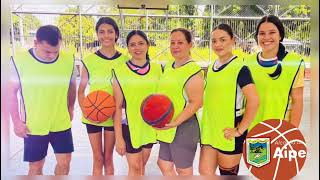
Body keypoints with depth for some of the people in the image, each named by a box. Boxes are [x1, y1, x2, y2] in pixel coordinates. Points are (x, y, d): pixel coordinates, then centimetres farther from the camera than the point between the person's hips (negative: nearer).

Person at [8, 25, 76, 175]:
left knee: (64, 162, 10)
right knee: (36, 166, 12)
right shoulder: (19, 61, -15)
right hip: (33, 126, -1)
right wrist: (16, 121, -5)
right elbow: (12, 92, -3)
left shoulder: (68, 60, -9)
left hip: (61, 123, 2)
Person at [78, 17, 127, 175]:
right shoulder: (89, 60, -7)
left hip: (113, 116, 1)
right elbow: (81, 91, 0)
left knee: (108, 158, 15)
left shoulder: (124, 60, -5)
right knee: (98, 158, 11)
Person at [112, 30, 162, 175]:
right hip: (130, 125, -3)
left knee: (142, 165, 17)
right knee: (135, 167, 6)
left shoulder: (157, 69, -1)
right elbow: (118, 106, -9)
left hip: (150, 126, 3)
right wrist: (118, 137, -10)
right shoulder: (120, 72, -10)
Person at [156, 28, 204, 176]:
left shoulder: (193, 70, -16)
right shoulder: (167, 67, 10)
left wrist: (175, 122, -24)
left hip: (184, 128, -8)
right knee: (164, 164, 21)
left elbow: (196, 102, -20)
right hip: (167, 129, 8)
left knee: (183, 170, 10)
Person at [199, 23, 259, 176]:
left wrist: (240, 130, -17)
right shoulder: (212, 67, 8)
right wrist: (206, 125, 15)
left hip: (228, 132, -6)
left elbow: (254, 101, -21)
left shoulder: (239, 67, -13)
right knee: (204, 172, 7)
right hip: (209, 130, 6)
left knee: (228, 173, 11)